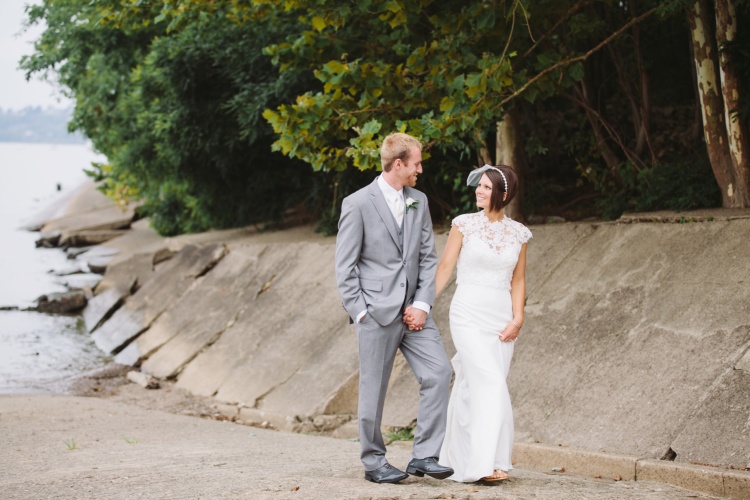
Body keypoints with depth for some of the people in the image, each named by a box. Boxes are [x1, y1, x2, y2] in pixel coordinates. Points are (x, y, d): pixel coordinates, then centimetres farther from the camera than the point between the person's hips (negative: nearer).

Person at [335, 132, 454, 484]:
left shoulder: (419, 201, 11)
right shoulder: (358, 204, -6)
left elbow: (428, 257, 10)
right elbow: (345, 268, -6)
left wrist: (422, 304, -1)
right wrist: (360, 313, -10)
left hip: (412, 310, 5)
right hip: (376, 311, -5)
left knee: (438, 372, -7)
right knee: (374, 389, 0)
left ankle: (424, 456, -1)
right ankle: (373, 462, 14)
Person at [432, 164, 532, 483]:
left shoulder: (518, 233, 7)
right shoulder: (464, 224, -1)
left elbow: (517, 280, 10)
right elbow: (444, 269, 0)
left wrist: (518, 318, -2)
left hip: (501, 319, 3)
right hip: (469, 314, -3)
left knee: (471, 388, 7)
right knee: (491, 384, -16)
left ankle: (459, 460, 16)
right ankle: (485, 461, -16)